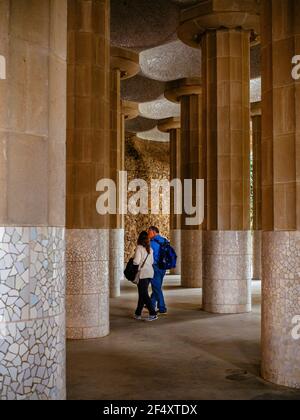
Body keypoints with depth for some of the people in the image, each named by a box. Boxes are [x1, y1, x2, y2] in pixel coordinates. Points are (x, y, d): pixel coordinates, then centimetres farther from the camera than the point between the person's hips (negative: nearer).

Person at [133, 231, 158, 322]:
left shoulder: (139, 248, -10)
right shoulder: (150, 249, 10)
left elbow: (136, 262, -16)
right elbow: (152, 262, 13)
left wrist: (132, 260, 4)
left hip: (143, 273, -7)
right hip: (150, 272, 7)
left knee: (144, 294, -5)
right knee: (142, 293, 15)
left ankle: (153, 314, -11)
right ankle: (138, 314, 22)